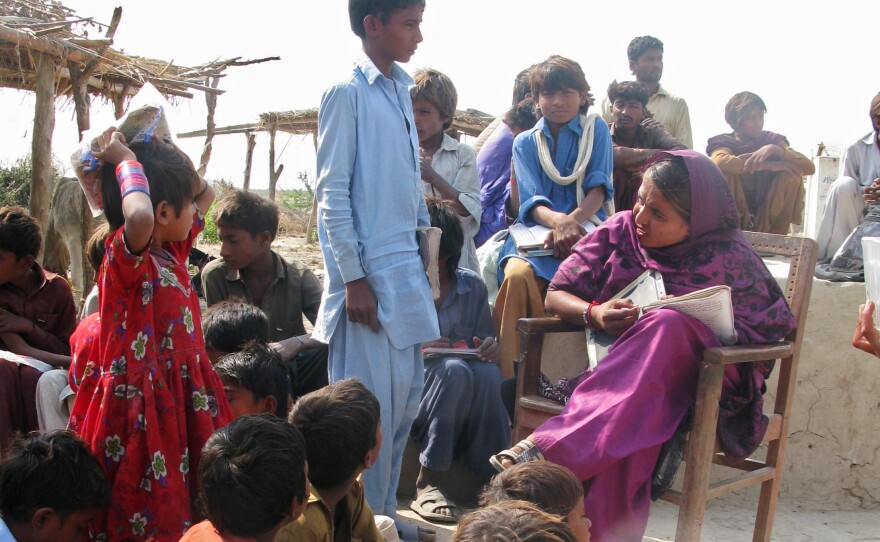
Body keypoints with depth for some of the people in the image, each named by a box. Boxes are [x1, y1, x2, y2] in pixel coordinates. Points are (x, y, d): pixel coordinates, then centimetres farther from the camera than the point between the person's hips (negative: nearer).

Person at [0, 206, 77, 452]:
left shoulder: (56, 288, 2)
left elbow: (69, 348, 3)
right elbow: (20, 350, -12)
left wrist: (28, 325, -12)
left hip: (47, 373, 1)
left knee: (51, 383, -36)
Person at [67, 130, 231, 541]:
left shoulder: (172, 251, 8)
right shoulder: (126, 257, -17)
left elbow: (207, 191, 22)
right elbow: (139, 218, -42)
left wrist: (164, 159, 6)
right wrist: (127, 162, -25)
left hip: (180, 400, 8)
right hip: (142, 409, -8)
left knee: (182, 505, 13)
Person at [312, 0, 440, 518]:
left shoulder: (401, 90, 13)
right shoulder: (347, 94, -9)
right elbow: (332, 194, -11)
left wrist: (425, 263, 15)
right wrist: (354, 278, -14)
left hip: (408, 272, 8)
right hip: (371, 275, -8)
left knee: (407, 396, 12)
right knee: (371, 402, -3)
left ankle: (386, 511, 25)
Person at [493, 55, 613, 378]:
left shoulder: (596, 131, 14)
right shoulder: (525, 142, 18)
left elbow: (599, 187, 0)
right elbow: (531, 200, 1)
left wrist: (572, 221, -23)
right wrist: (558, 220, -24)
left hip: (586, 228, -1)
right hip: (537, 230, 1)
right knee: (518, 273, -34)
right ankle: (513, 377, -30)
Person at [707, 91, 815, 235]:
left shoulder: (772, 140, 1)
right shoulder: (724, 142, -4)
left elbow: (810, 168, -13)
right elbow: (719, 162, -32)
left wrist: (775, 149, -29)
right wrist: (770, 166, -31)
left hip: (768, 216, 2)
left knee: (792, 174, -18)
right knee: (722, 172, -25)